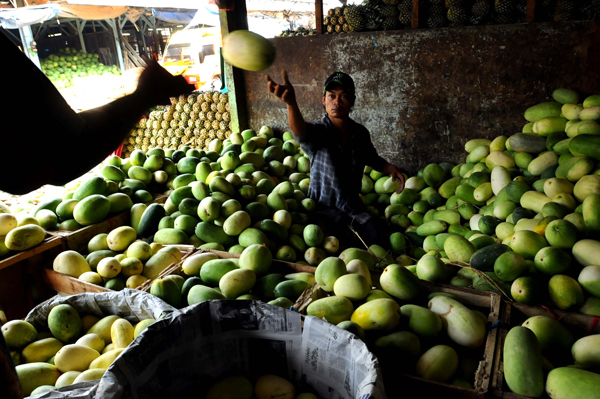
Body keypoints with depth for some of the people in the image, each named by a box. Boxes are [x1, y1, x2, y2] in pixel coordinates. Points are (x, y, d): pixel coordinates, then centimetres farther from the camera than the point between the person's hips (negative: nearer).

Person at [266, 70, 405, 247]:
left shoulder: (361, 133, 3)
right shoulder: (317, 131, -12)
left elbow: (371, 158, 23)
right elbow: (301, 133, -38)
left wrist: (389, 168, 2)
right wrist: (291, 103, -59)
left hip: (353, 208, 4)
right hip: (323, 209, -3)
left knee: (380, 231, -22)